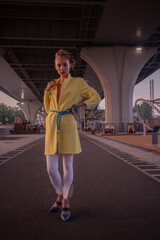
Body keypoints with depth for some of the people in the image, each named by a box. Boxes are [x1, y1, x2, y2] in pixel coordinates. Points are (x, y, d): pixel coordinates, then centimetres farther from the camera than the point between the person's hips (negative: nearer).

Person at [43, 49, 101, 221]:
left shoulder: (78, 82, 6)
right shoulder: (54, 84, 18)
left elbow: (96, 98, 3)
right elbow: (48, 109, 18)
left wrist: (78, 105, -7)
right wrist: (47, 91, 6)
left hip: (67, 126, -4)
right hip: (52, 125, 4)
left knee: (67, 166, 3)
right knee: (51, 168, 2)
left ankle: (66, 203, 19)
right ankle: (60, 196, 28)